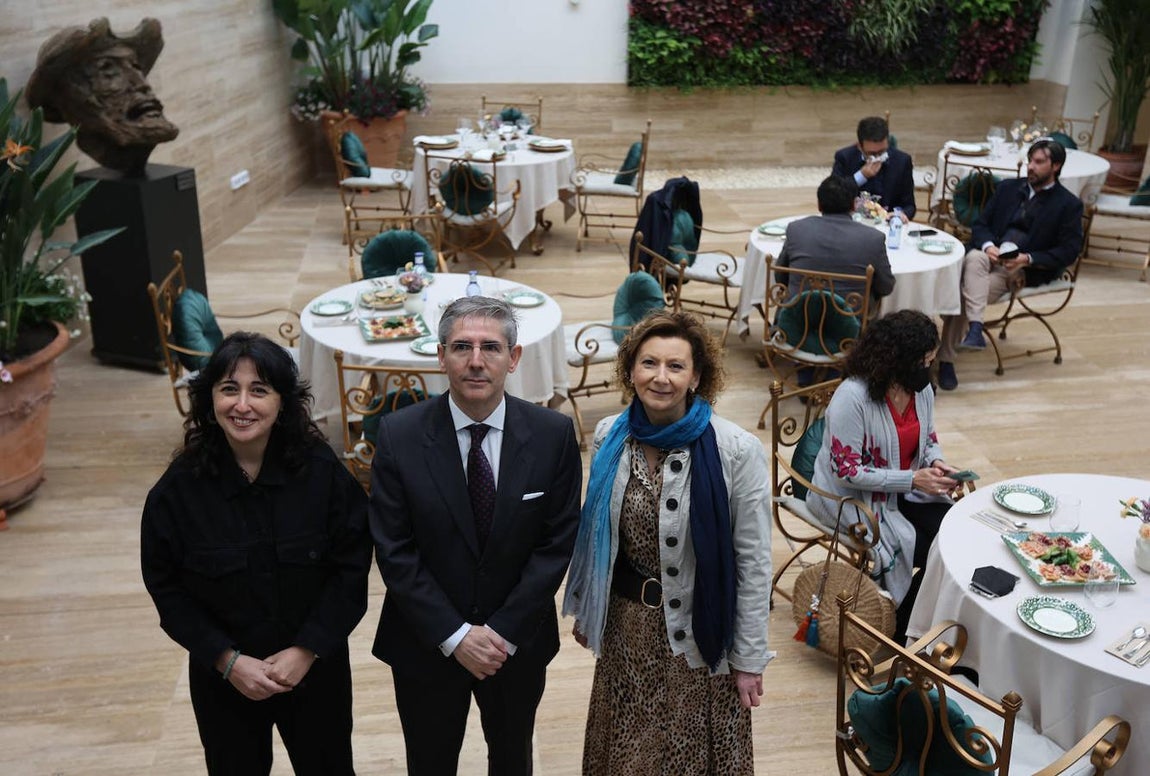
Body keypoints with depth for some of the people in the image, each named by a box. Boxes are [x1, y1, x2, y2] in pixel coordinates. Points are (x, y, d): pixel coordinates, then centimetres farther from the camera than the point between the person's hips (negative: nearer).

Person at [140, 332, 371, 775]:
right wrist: (227, 660, -14)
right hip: (223, 675, 0)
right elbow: (168, 590, -7)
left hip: (316, 665, 0)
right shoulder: (179, 488, -14)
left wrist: (308, 650, -16)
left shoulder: (321, 471, -15)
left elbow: (351, 567, -11)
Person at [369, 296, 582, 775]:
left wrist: (505, 632, -15)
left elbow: (557, 543, -11)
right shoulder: (400, 435, -15)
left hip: (518, 641, 1)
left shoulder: (554, 434, -13)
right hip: (427, 642, 0)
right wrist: (454, 635, -17)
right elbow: (394, 550, -13)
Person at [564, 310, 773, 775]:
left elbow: (754, 561, -12)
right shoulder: (610, 437, -6)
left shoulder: (736, 450, -18)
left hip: (698, 629, -3)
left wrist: (749, 658, -8)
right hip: (625, 622, 4)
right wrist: (585, 608, 14)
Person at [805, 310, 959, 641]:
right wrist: (912, 479, -25)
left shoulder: (921, 389, -1)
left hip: (905, 491, 7)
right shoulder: (852, 397, -25)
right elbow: (847, 471, -24)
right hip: (853, 499, -7)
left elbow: (928, 440, 15)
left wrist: (936, 463, -9)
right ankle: (906, 633, 7)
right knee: (929, 549, -18)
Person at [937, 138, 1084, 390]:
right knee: (974, 258, -34)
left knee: (964, 293, -28)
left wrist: (1028, 259, -15)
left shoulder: (1069, 205, 6)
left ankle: (946, 359, -26)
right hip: (989, 255, 4)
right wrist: (987, 246, -10)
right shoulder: (1008, 188, 18)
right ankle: (975, 328, -41)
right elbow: (980, 224, 14)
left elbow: (1068, 251, 0)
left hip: (1023, 269, -4)